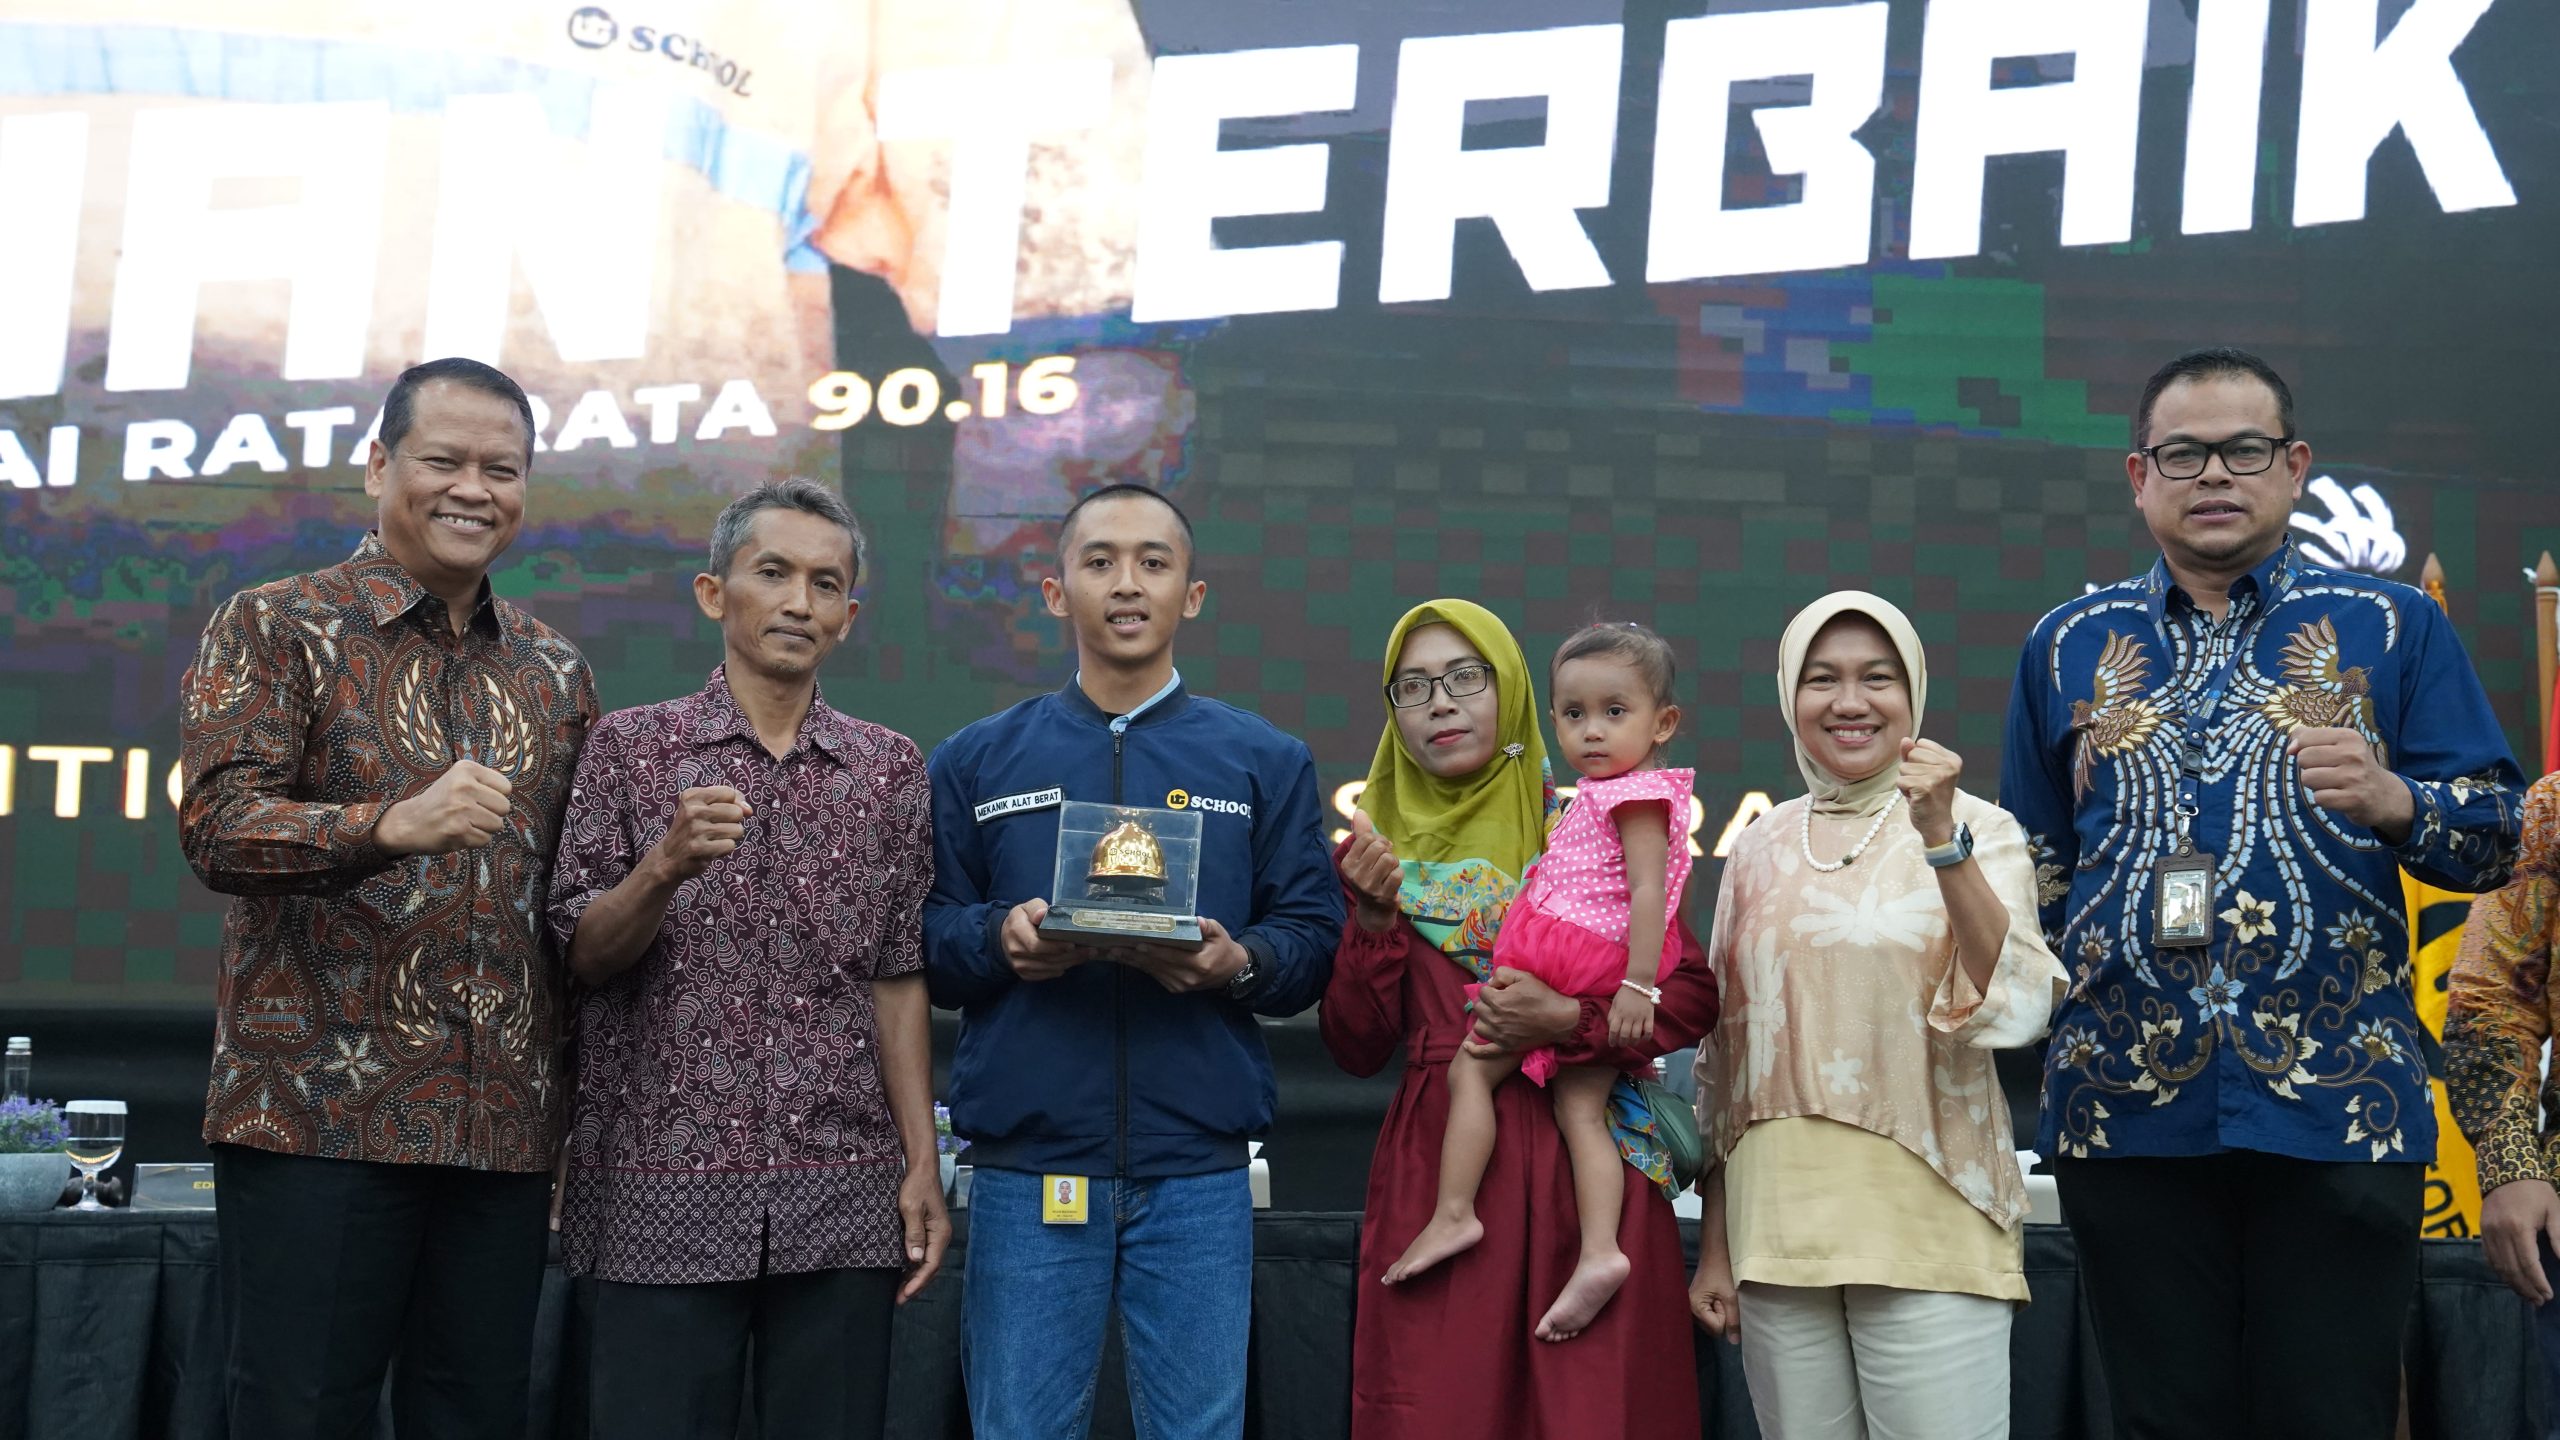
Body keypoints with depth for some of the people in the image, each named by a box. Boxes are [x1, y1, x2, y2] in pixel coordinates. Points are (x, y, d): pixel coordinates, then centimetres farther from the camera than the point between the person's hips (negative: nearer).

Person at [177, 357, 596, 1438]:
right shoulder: (273, 628, 1)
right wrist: (397, 824, -30)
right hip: (317, 1121, -4)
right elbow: (216, 824, -13)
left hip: (506, 1133, 4)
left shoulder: (555, 673, 15)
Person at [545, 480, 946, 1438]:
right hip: (663, 1194, -1)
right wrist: (666, 865, -18)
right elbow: (583, 957, 1)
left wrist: (923, 1168, 2)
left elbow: (897, 980, 9)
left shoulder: (891, 771, 9)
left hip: (841, 1200, 2)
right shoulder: (631, 747, 4)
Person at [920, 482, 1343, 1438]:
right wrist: (999, 941, -14)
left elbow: (1313, 943, 4)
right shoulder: (976, 763, 10)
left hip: (1198, 1170, 0)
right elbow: (923, 942, 6)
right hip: (1026, 1165, 0)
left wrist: (1239, 964, -16)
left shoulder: (1265, 763, 9)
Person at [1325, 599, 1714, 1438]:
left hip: (1585, 1160, -1)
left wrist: (1569, 1021, -16)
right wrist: (1373, 921, -8)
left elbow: (1693, 996, -1)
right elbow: (1356, 1050, 5)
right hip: (1437, 1163, 2)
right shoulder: (1378, 851, 10)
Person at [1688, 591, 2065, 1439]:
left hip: (1929, 1227, -3)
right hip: (1779, 1230, 3)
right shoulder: (1761, 849, 9)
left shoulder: (1979, 829, 0)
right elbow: (1724, 1054, 13)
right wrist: (1714, 1244, 11)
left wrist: (1942, 839, -22)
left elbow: (2016, 1009, -14)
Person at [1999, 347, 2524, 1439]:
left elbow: (2494, 838, 3)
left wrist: (2394, 801, -16)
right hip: (2125, 1109, 2)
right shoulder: (2071, 646, 14)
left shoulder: (2391, 629, 7)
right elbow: (2032, 867, 19)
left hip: (2337, 1107, -2)